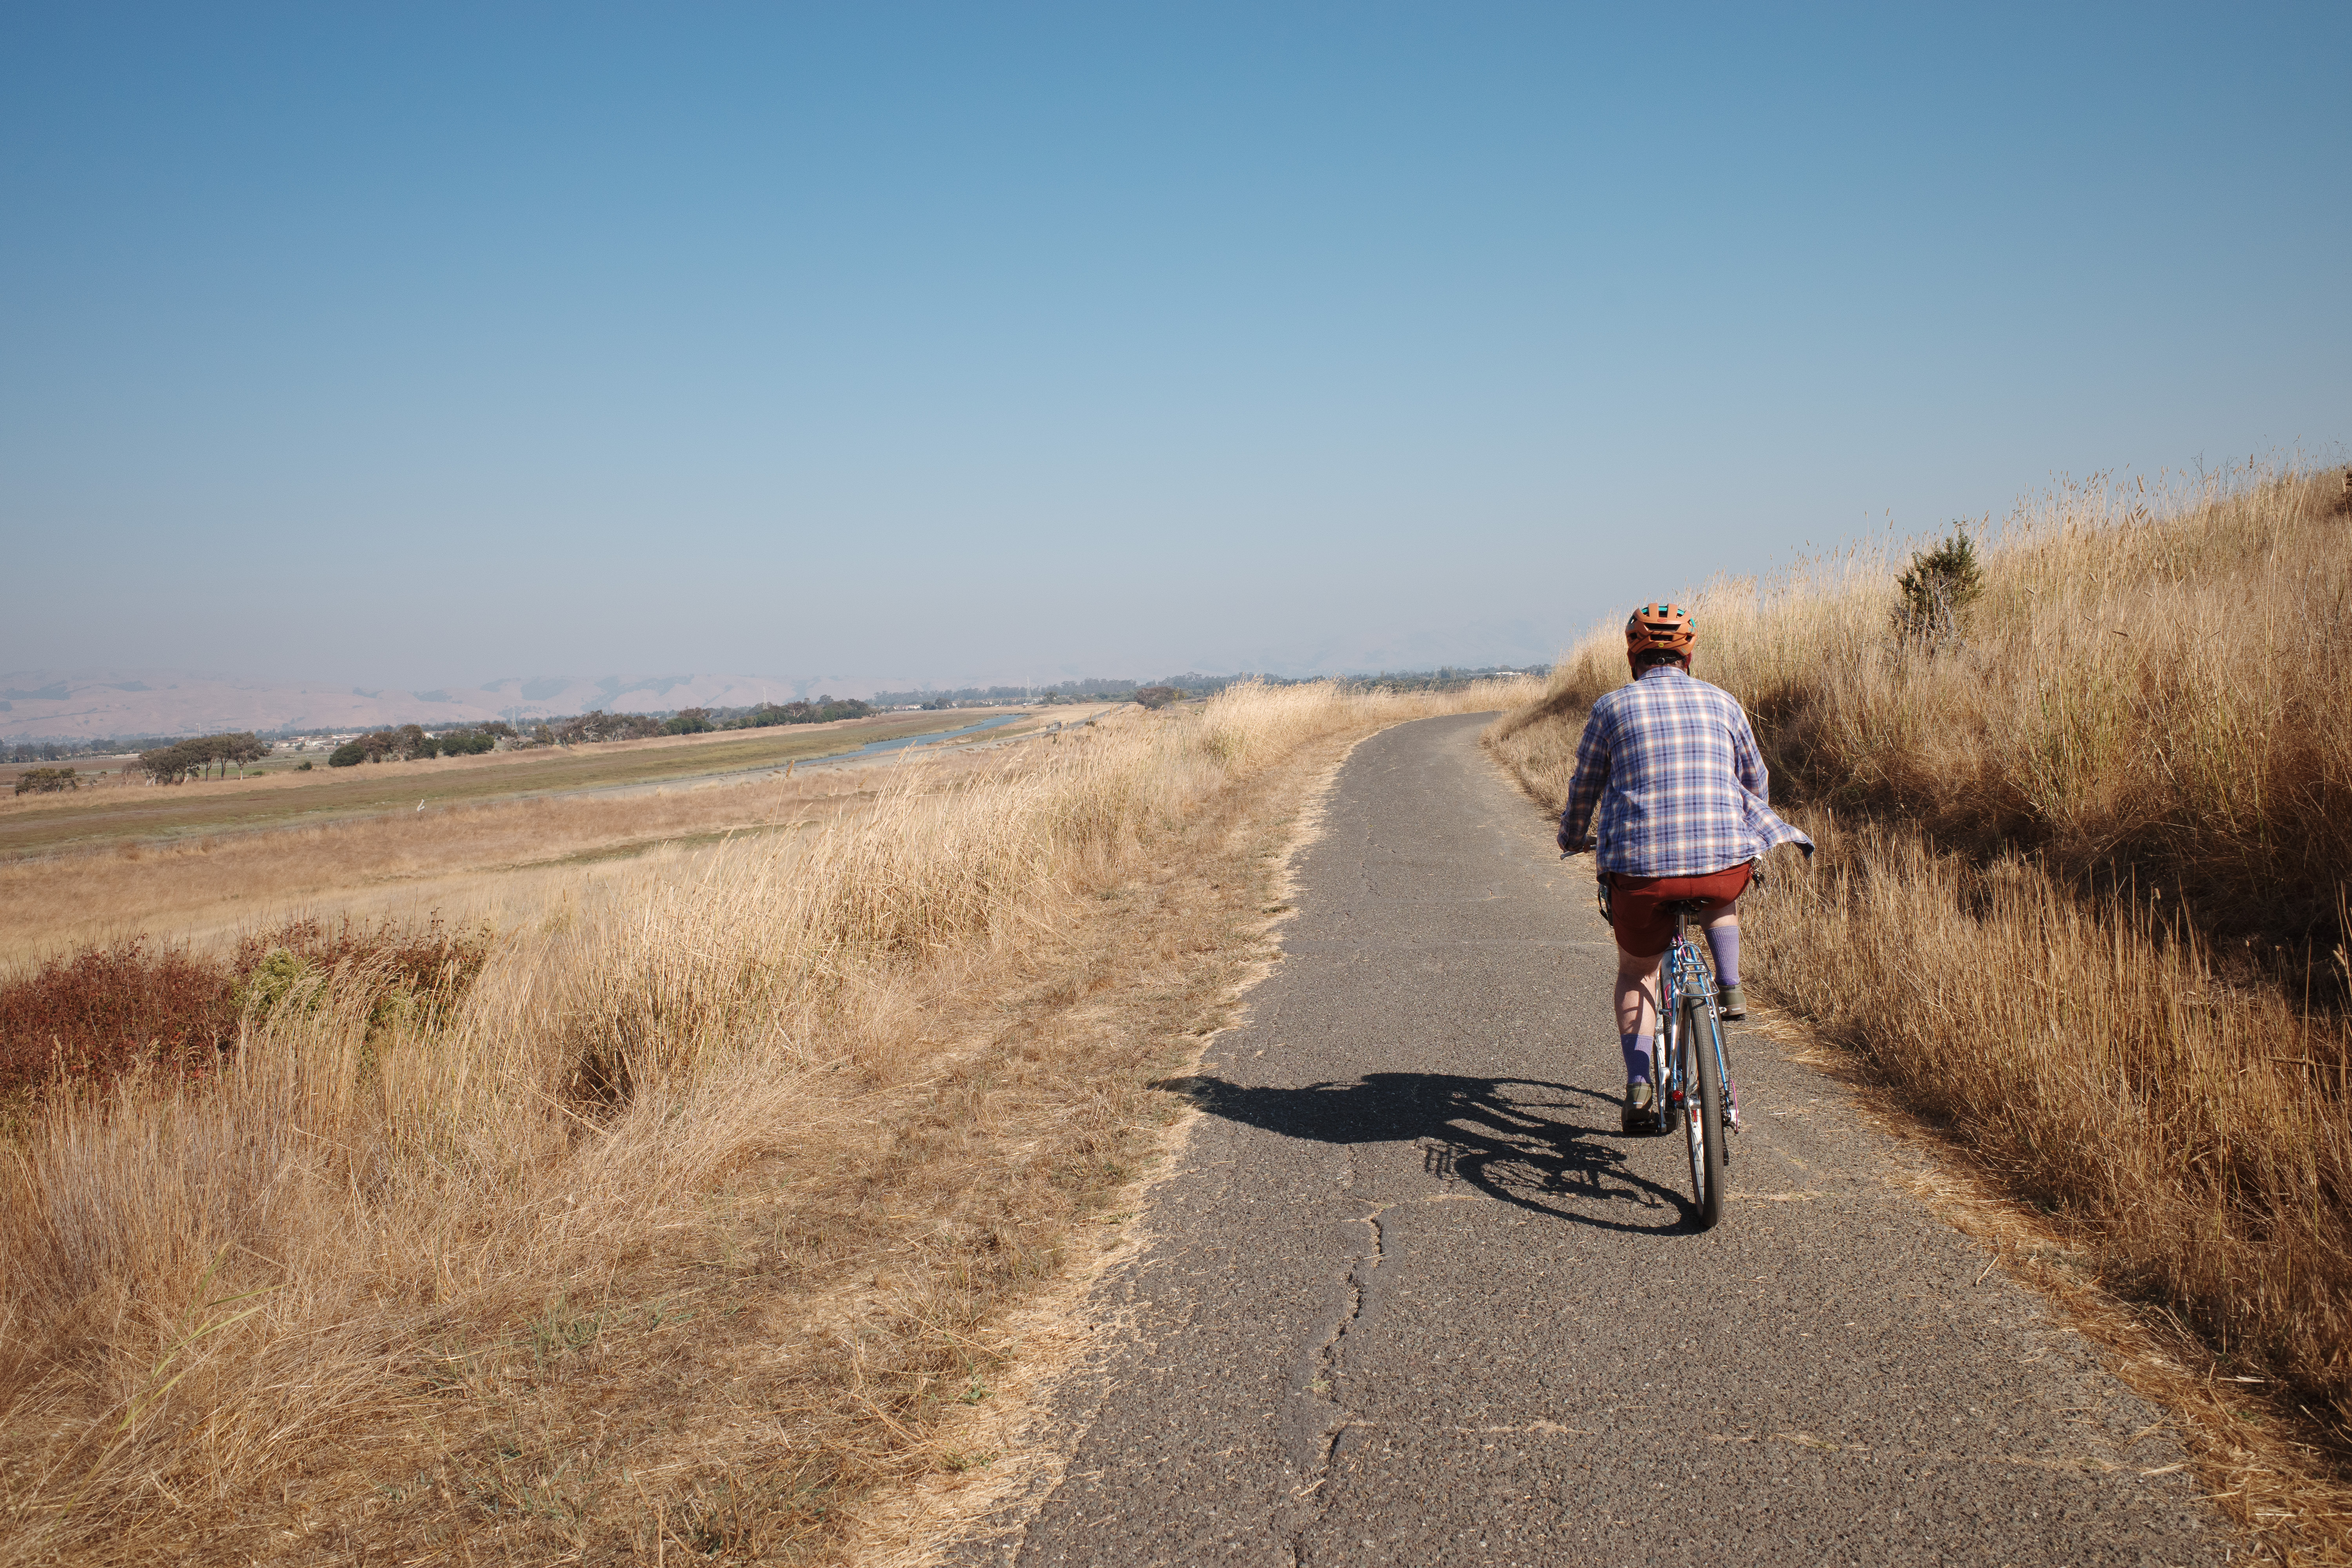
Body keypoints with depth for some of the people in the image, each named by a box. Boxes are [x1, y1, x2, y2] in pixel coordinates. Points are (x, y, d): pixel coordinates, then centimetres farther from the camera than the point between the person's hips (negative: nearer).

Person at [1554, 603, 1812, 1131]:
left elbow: (1584, 787, 17)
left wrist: (1572, 839, 37)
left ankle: (1638, 1083, 8)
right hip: (1725, 861, 1)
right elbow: (1755, 779, 26)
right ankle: (1730, 988, 23)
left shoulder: (1612, 707, 7)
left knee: (1636, 971, 20)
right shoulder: (1722, 702, 12)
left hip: (1641, 866, -1)